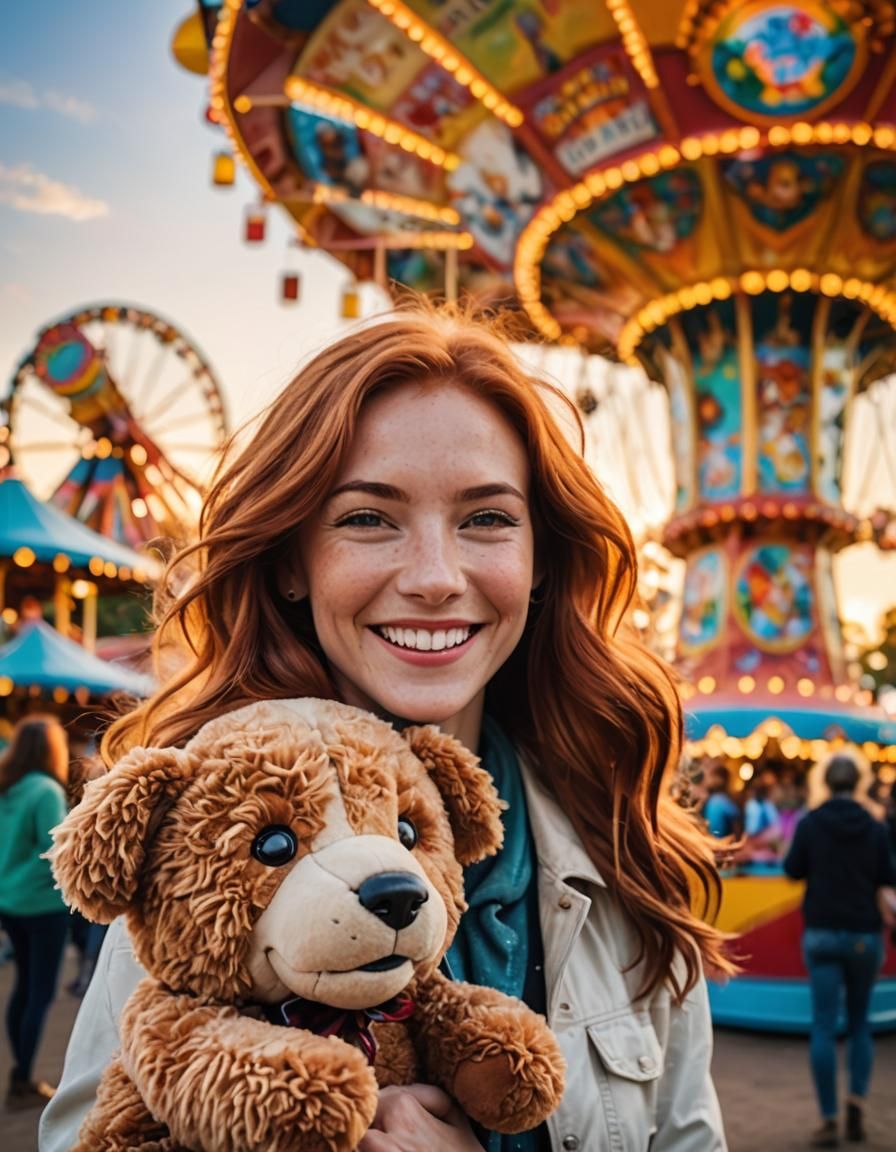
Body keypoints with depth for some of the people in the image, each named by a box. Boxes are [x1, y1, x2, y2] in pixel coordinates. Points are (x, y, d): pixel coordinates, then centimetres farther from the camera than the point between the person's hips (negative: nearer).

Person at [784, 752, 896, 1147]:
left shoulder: (810, 824, -5)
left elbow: (793, 870, 2)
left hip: (821, 933, -1)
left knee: (823, 1026, 1)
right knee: (859, 1022, 17)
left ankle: (828, 1120, -2)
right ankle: (857, 1097, -1)